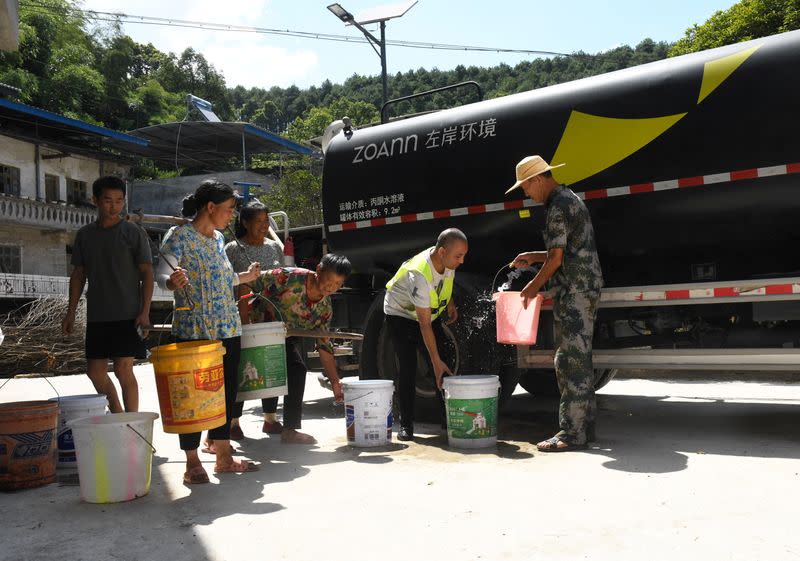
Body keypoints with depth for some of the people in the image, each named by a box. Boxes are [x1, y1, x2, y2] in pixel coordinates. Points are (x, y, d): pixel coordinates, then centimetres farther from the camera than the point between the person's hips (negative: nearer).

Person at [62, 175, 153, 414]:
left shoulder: (134, 233, -3)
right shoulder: (84, 235, 9)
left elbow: (147, 273, -4)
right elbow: (78, 275, 14)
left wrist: (145, 312, -12)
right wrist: (71, 312, 10)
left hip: (128, 315, -5)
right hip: (96, 316, 5)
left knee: (123, 370, -6)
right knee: (95, 371, 8)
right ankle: (118, 415, 26)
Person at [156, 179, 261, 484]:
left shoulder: (218, 239, 14)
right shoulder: (179, 235, -8)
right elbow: (162, 273, -21)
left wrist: (245, 277, 32)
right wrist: (172, 281, -42)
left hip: (227, 328, 8)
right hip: (194, 330, -7)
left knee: (226, 391, 11)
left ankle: (224, 456, 23)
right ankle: (192, 462, 12)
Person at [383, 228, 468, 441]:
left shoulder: (447, 261, -18)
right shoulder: (419, 275, -39)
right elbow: (424, 324, -35)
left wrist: (450, 304, 5)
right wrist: (436, 361, -34)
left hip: (431, 312, 7)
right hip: (401, 314, -6)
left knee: (443, 366, 0)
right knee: (408, 368, -13)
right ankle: (406, 425, -4)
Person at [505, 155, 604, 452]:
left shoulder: (558, 207, -13)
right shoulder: (570, 199, 20)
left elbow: (556, 258, -15)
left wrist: (535, 285, -2)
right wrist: (533, 257, 21)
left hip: (573, 291, -11)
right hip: (585, 289, 11)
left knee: (570, 361, -9)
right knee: (578, 359, 12)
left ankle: (572, 432, -5)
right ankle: (584, 426, 19)